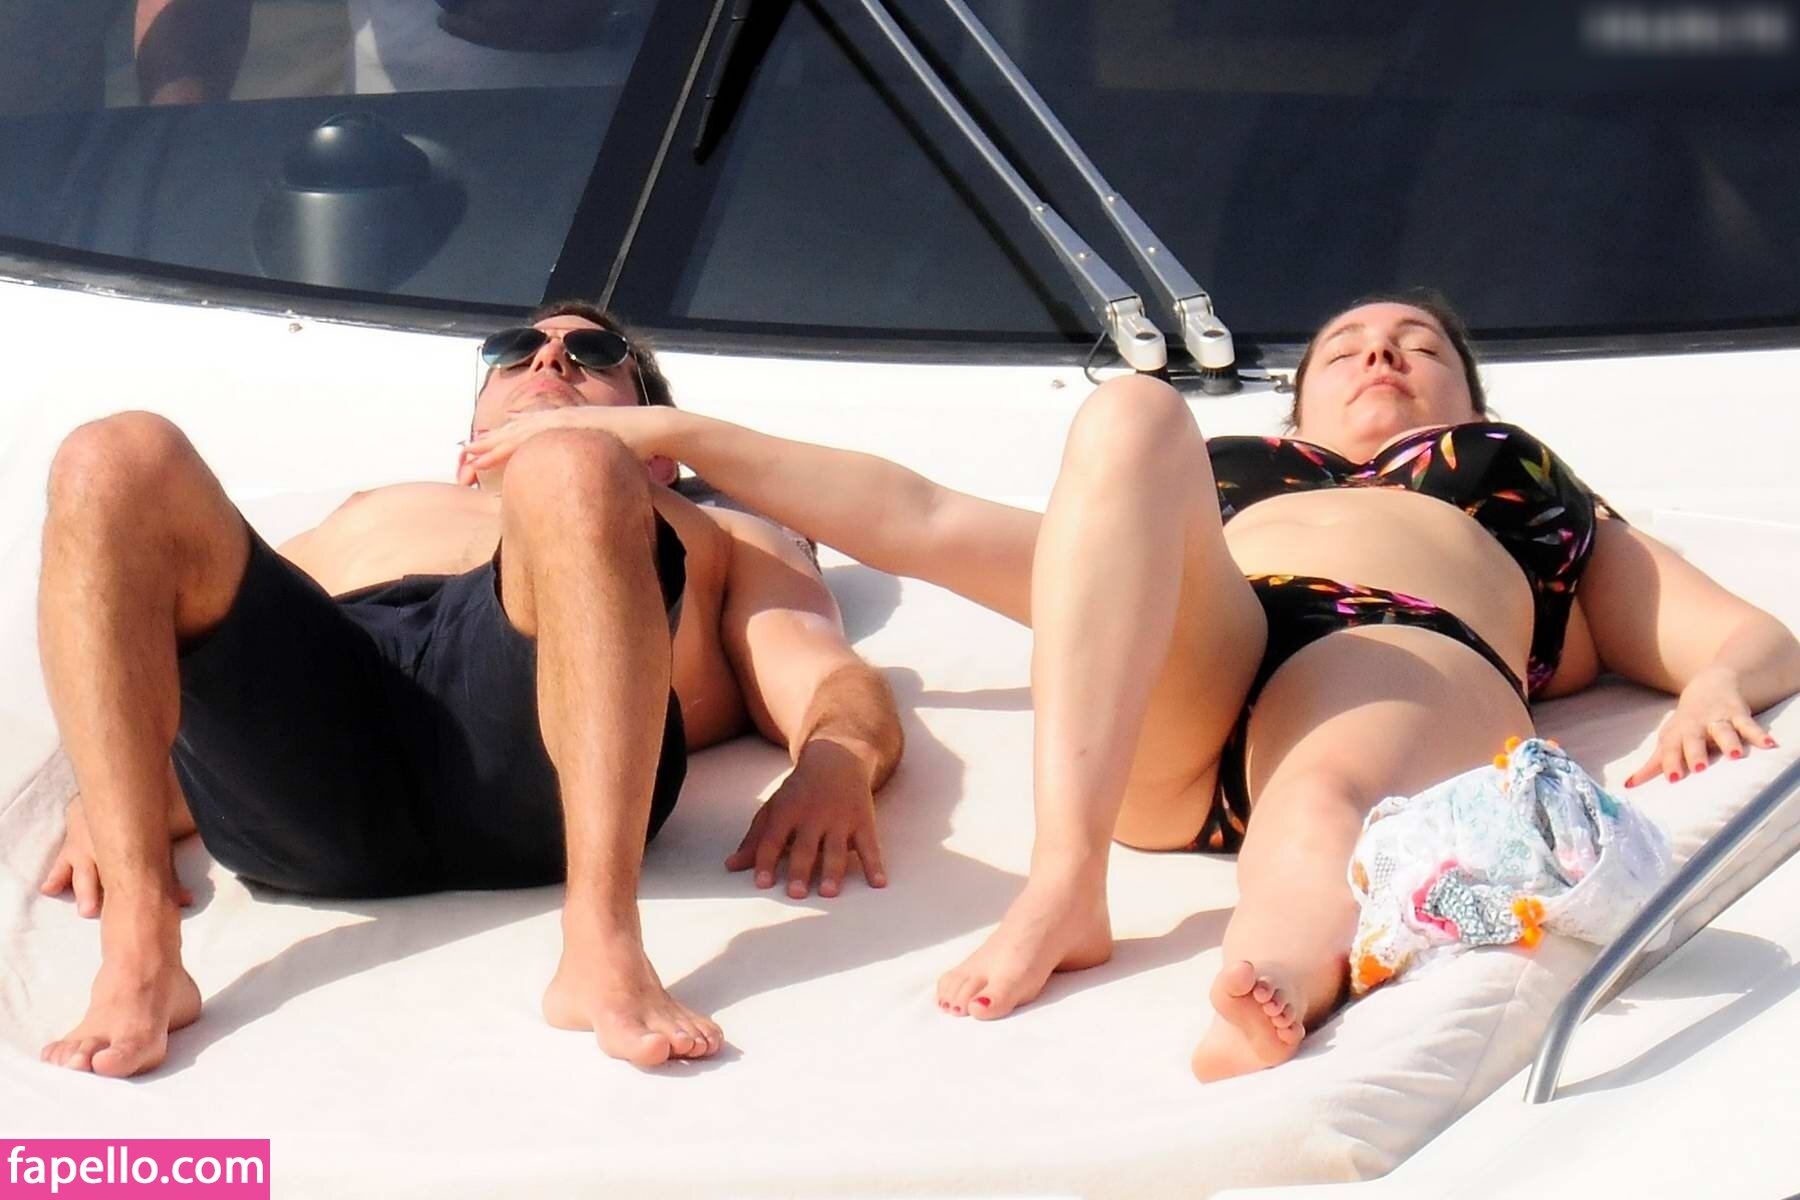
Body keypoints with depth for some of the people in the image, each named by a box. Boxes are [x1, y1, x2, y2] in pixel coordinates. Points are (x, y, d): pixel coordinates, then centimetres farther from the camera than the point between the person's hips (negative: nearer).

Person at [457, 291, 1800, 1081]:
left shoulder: (1560, 516, 40)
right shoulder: (1225, 485, 43)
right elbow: (927, 522, 37)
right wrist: (679, 435, 28)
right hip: (1167, 702, 2)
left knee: (1328, 801, -39)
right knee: (1132, 411, -26)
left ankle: (1264, 1016, -74)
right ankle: (1064, 888, -42)